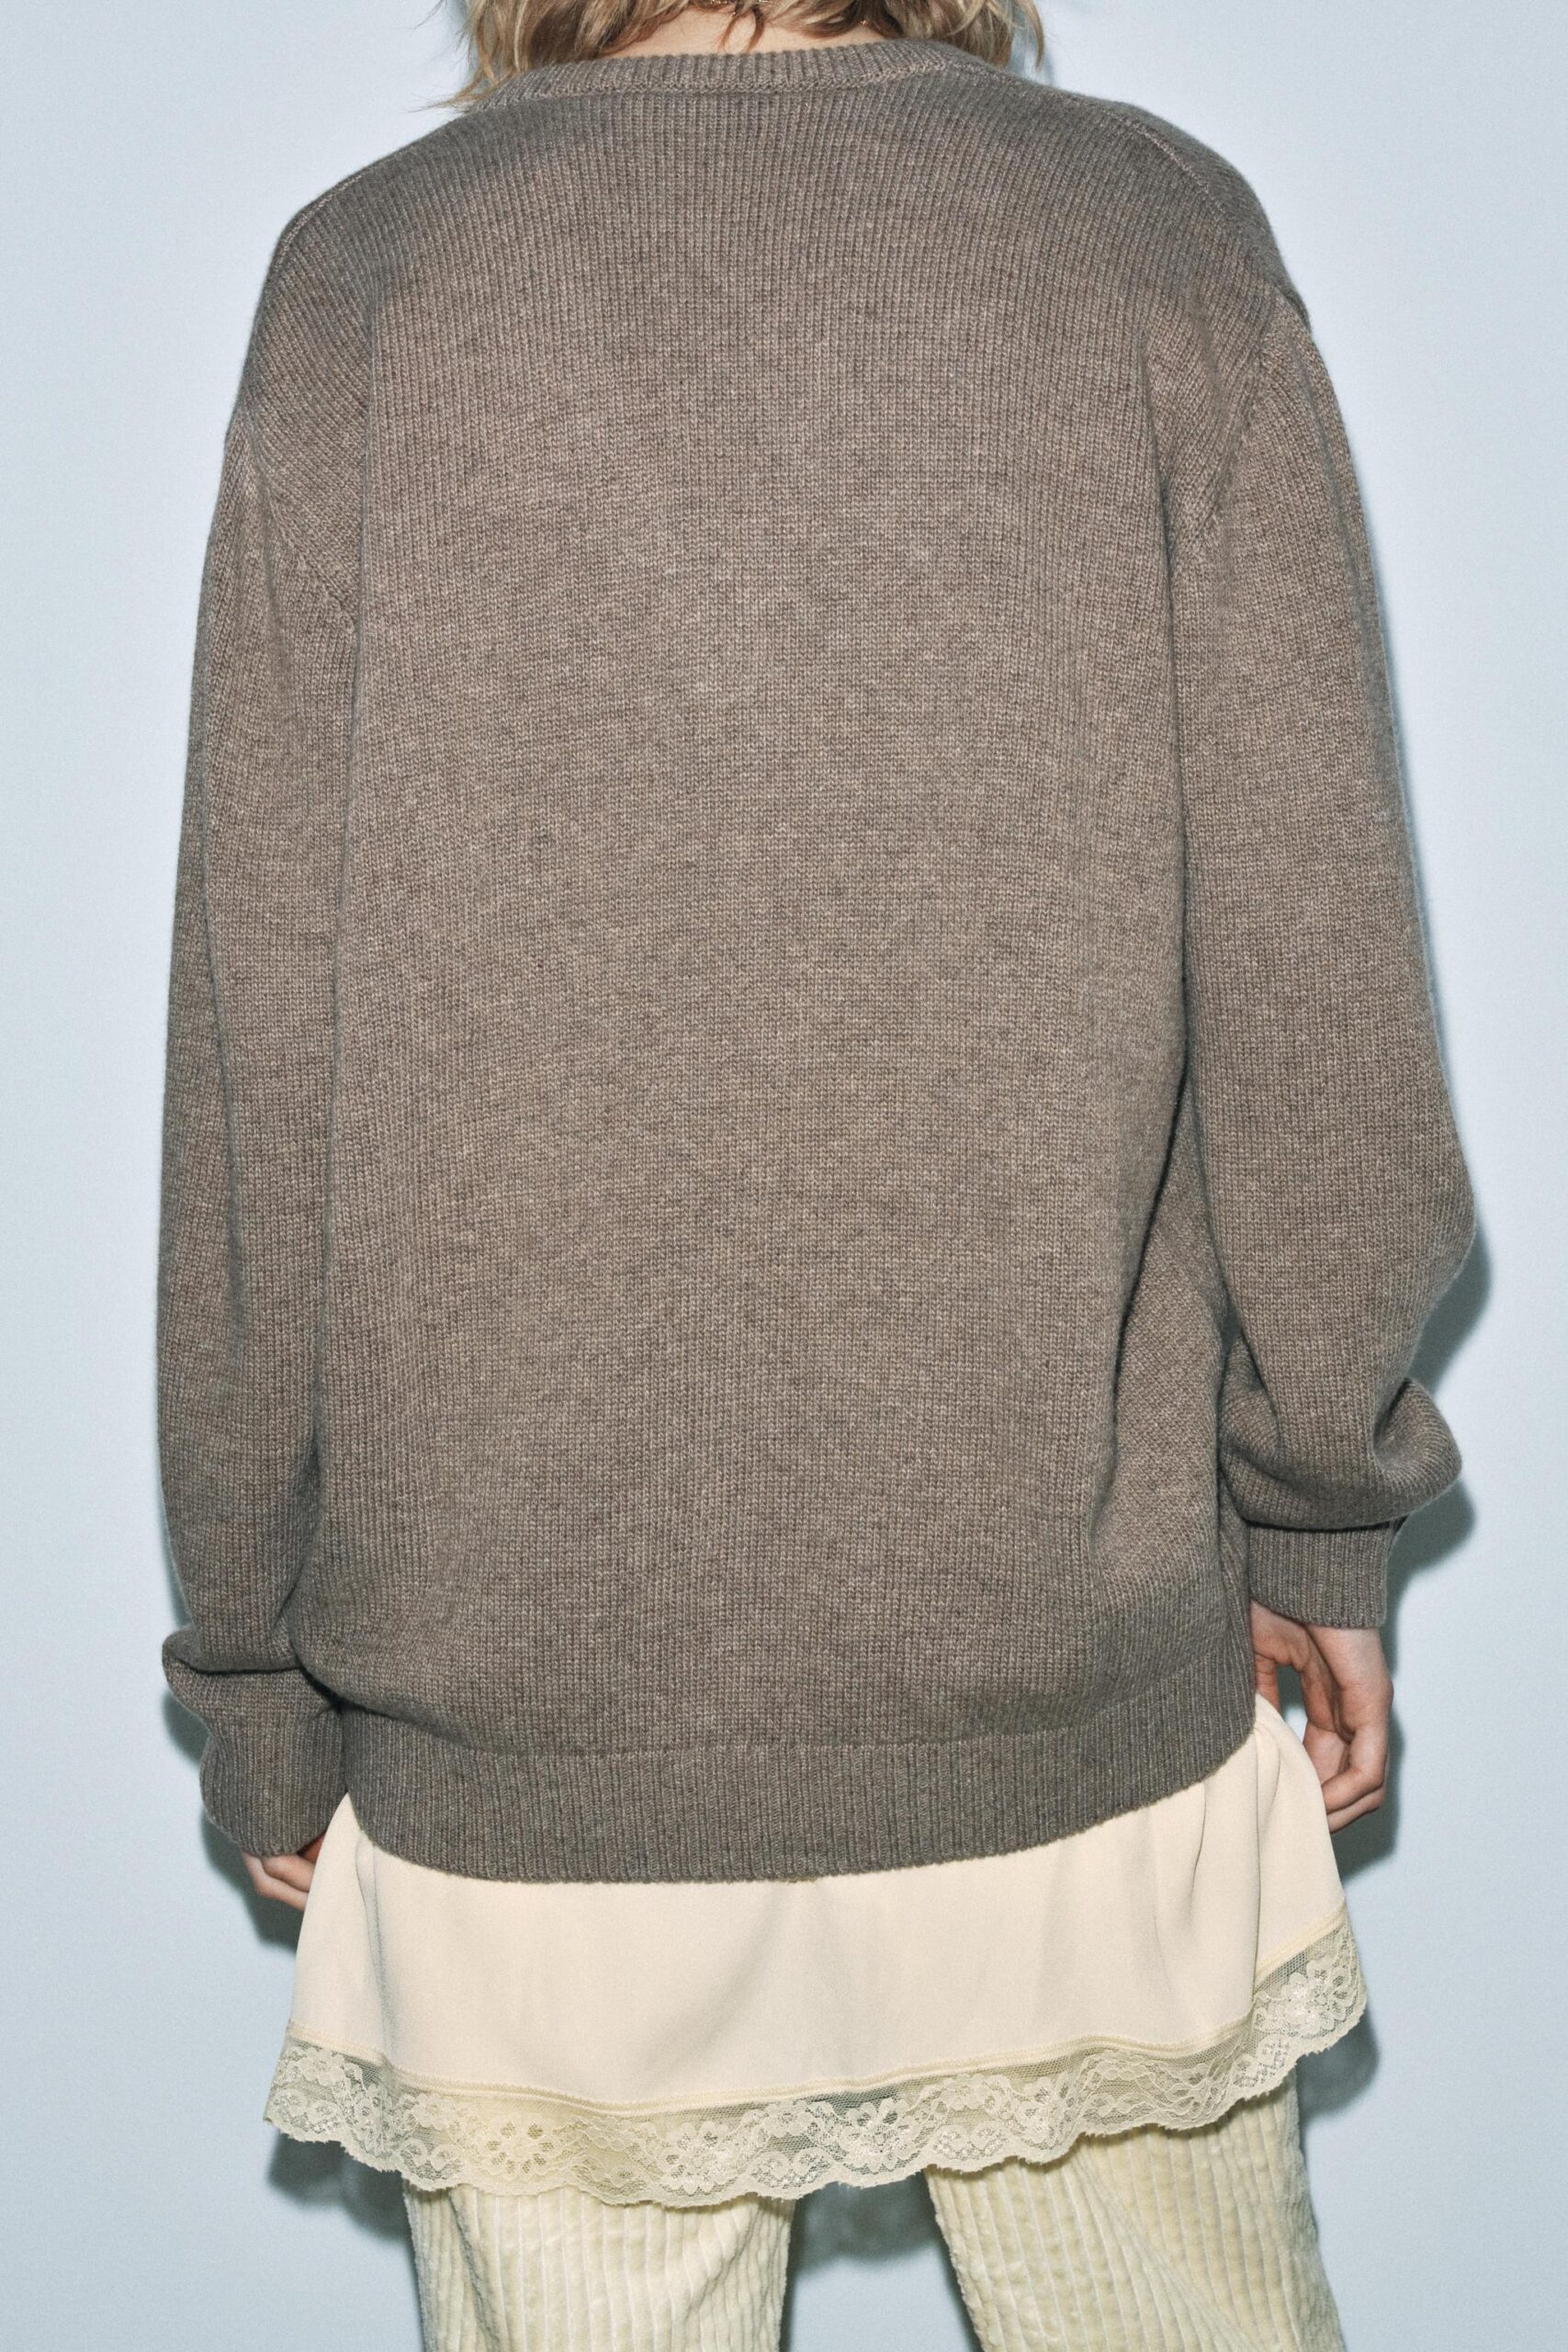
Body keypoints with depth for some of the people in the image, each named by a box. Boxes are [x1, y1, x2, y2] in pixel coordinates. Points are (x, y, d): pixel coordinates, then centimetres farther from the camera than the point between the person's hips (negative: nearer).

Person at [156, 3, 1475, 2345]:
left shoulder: (370, 279, -3)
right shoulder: (1163, 240, -1)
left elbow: (263, 1064, -3)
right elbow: (1310, 1000, -4)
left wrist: (261, 1672, 7)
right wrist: (1325, 1522, 10)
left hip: (524, 1734, 0)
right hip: (1089, 1708, 1)